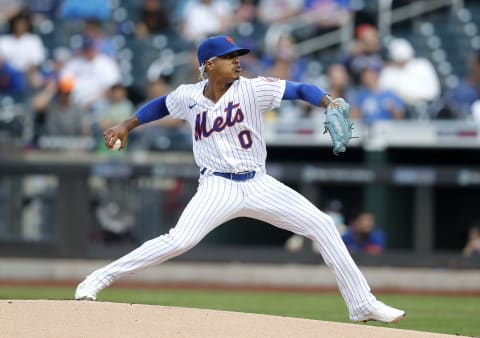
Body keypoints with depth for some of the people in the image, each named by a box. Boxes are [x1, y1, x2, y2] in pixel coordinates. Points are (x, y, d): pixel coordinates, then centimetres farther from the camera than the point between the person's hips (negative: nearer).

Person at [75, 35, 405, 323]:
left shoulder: (253, 89, -7)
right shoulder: (188, 97, -1)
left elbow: (301, 89, -13)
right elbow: (162, 105, 21)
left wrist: (329, 102, -31)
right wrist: (126, 126, 17)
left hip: (259, 185, 2)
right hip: (218, 188, -2)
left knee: (322, 224, -7)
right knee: (178, 241, -22)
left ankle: (362, 304, 1)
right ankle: (99, 279, -11)